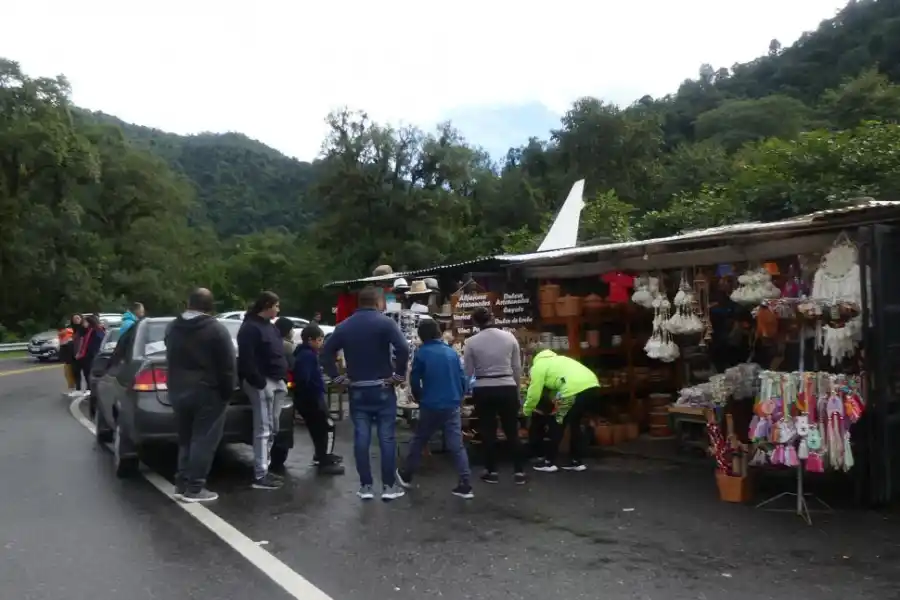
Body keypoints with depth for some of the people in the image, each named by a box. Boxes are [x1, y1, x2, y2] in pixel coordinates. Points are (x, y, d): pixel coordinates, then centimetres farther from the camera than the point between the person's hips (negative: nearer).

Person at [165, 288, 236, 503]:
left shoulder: (173, 328, 11)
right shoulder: (216, 329, -12)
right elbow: (227, 365, -12)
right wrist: (227, 392, -6)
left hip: (179, 391, 7)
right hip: (207, 392, -7)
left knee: (185, 439, 16)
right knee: (202, 441, -3)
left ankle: (182, 485, 16)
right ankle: (194, 488, -3)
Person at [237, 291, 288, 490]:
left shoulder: (269, 326, 20)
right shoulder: (250, 328, -10)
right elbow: (246, 359, -18)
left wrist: (283, 377, 16)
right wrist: (259, 382, -22)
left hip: (276, 381, 10)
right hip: (262, 382, -10)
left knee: (272, 429, 13)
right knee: (263, 430, -10)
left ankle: (265, 469, 21)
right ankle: (260, 475, -8)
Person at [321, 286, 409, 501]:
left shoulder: (344, 326, 6)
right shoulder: (385, 322, -7)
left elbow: (326, 352, 3)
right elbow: (403, 348, -21)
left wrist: (336, 376, 5)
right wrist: (399, 374, -11)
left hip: (357, 390, 3)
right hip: (382, 389, -3)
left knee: (361, 438, 6)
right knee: (387, 437, 2)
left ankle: (365, 486, 9)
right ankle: (389, 486, 4)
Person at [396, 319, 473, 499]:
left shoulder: (421, 353, -6)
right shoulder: (452, 352, 3)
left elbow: (414, 381, 0)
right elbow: (463, 379, 5)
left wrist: (419, 399, 18)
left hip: (431, 406, -2)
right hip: (452, 406, 2)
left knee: (418, 441, 17)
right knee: (457, 446, 1)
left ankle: (406, 476, 30)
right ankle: (465, 486, -5)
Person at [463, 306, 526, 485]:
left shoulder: (471, 342, -5)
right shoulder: (509, 337, -1)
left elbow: (467, 373, -1)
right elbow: (517, 368, 3)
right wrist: (517, 390, 15)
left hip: (483, 391, -1)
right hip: (507, 388, 1)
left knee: (488, 432, 11)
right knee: (512, 431, 11)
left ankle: (492, 471, 16)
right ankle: (519, 471, 14)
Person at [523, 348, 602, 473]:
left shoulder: (538, 365, 12)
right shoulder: (557, 360, 36)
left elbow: (534, 393, 8)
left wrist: (526, 411, 23)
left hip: (575, 390, -8)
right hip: (593, 387, 8)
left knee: (557, 425, 10)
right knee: (575, 423, 24)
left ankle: (549, 462, 14)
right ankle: (576, 461, 27)